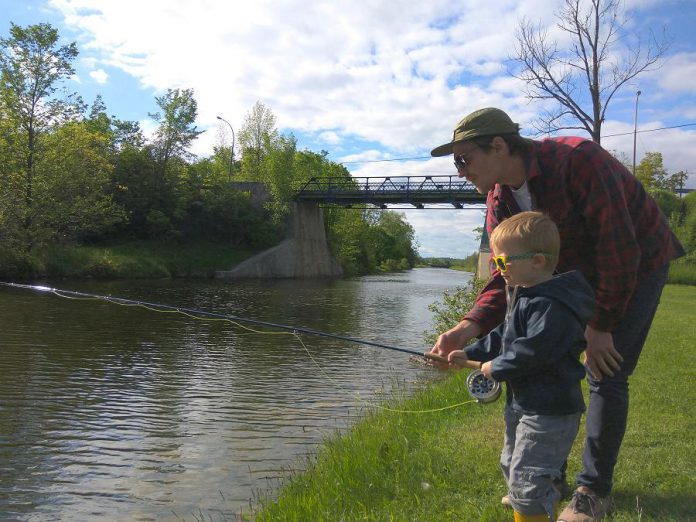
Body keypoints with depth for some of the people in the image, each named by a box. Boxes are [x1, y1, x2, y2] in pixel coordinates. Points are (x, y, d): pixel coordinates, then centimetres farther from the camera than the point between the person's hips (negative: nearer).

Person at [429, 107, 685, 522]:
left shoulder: (578, 160, -33)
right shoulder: (500, 199, -12)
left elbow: (619, 250, -30)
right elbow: (507, 275, -13)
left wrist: (601, 325, -23)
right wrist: (470, 327, -30)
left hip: (638, 265, -6)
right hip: (579, 272, 6)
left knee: (606, 375, -10)